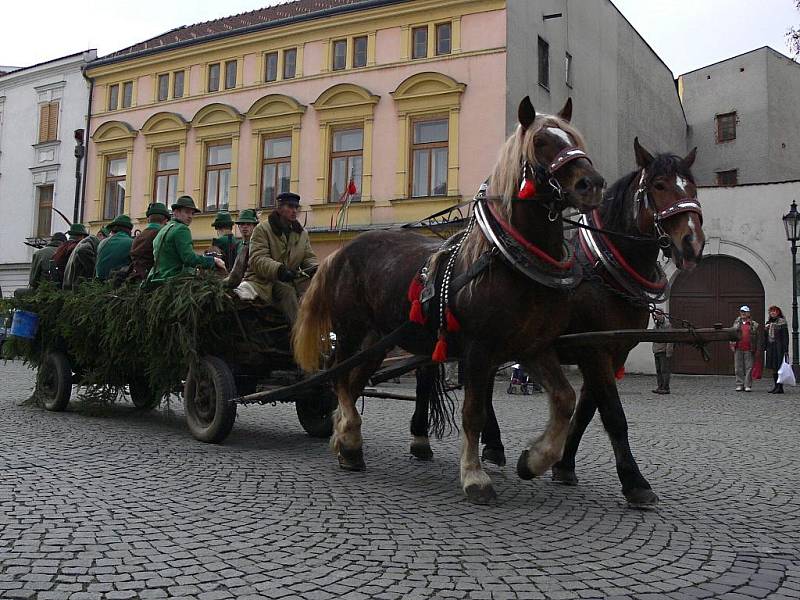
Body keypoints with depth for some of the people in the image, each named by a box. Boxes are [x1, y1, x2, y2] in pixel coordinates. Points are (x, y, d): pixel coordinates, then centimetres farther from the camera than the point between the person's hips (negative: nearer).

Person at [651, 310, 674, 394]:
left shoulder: (667, 325, -9)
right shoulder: (656, 326, 17)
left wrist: (668, 352, -18)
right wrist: (654, 351, 19)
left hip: (664, 352, -9)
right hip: (657, 352, 9)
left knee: (665, 370, -7)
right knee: (658, 371, 10)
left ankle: (666, 388, -5)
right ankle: (660, 387, 14)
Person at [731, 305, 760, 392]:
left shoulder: (754, 324, 6)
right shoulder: (736, 323, 13)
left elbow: (757, 337, 6)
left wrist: (755, 348, 1)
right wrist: (732, 345, 5)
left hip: (749, 349, -2)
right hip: (738, 349, 2)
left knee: (749, 368, -1)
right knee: (738, 368, 4)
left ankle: (748, 385, 4)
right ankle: (739, 385, 10)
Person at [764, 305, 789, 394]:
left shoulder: (782, 322, -5)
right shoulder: (768, 323, 13)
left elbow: (785, 337, -9)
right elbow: (765, 336, 17)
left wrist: (785, 350, -14)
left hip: (779, 347, -6)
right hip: (770, 347, 6)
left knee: (779, 367, -7)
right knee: (773, 367, 9)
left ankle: (780, 387, -4)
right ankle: (775, 386, 17)